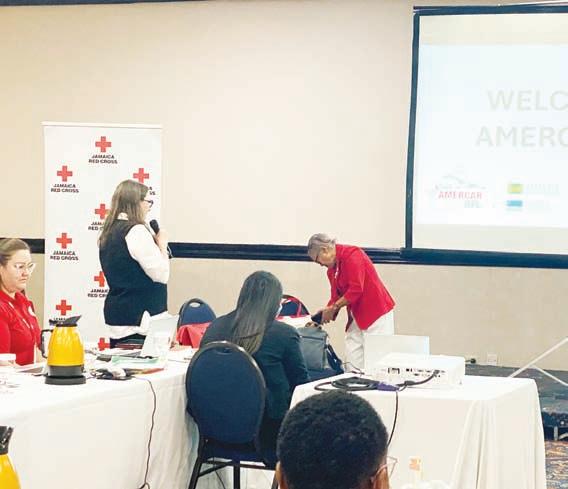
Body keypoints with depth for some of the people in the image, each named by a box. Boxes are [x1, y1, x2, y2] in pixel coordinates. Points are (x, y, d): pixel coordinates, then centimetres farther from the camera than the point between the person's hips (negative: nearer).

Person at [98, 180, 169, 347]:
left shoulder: (109, 233, 12)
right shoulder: (136, 232, -16)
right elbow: (161, 274, -17)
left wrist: (154, 245, 13)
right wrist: (162, 245, -2)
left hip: (117, 316, 9)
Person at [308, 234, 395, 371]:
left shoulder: (352, 255, -15)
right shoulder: (332, 269, 13)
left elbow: (356, 290, -21)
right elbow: (336, 297, 14)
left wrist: (333, 308, -16)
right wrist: (323, 316, 0)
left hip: (377, 313, -9)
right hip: (357, 317, 9)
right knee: (352, 363, 2)